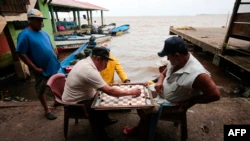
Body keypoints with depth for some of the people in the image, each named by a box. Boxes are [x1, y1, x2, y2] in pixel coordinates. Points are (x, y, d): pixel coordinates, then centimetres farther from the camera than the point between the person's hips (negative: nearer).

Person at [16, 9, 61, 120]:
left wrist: (55, 60, 10)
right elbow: (21, 54, -17)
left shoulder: (44, 33, 7)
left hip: (54, 66, 6)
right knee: (41, 90, 12)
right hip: (42, 70, -6)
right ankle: (47, 110, 28)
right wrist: (35, 68, -19)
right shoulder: (24, 35, -14)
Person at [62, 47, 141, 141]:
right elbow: (110, 91, -31)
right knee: (99, 109, -20)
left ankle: (105, 120, 29)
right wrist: (131, 92, -22)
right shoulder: (89, 70, -32)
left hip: (79, 96, 9)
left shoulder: (85, 62, -3)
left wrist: (107, 87, -6)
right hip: (75, 103, -9)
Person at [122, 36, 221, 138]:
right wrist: (160, 82, -14)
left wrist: (190, 101, -21)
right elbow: (164, 73, 8)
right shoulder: (177, 61, -9)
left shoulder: (197, 74, -34)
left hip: (171, 104, -7)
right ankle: (141, 126, 26)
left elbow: (215, 95, -24)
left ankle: (146, 129, 24)